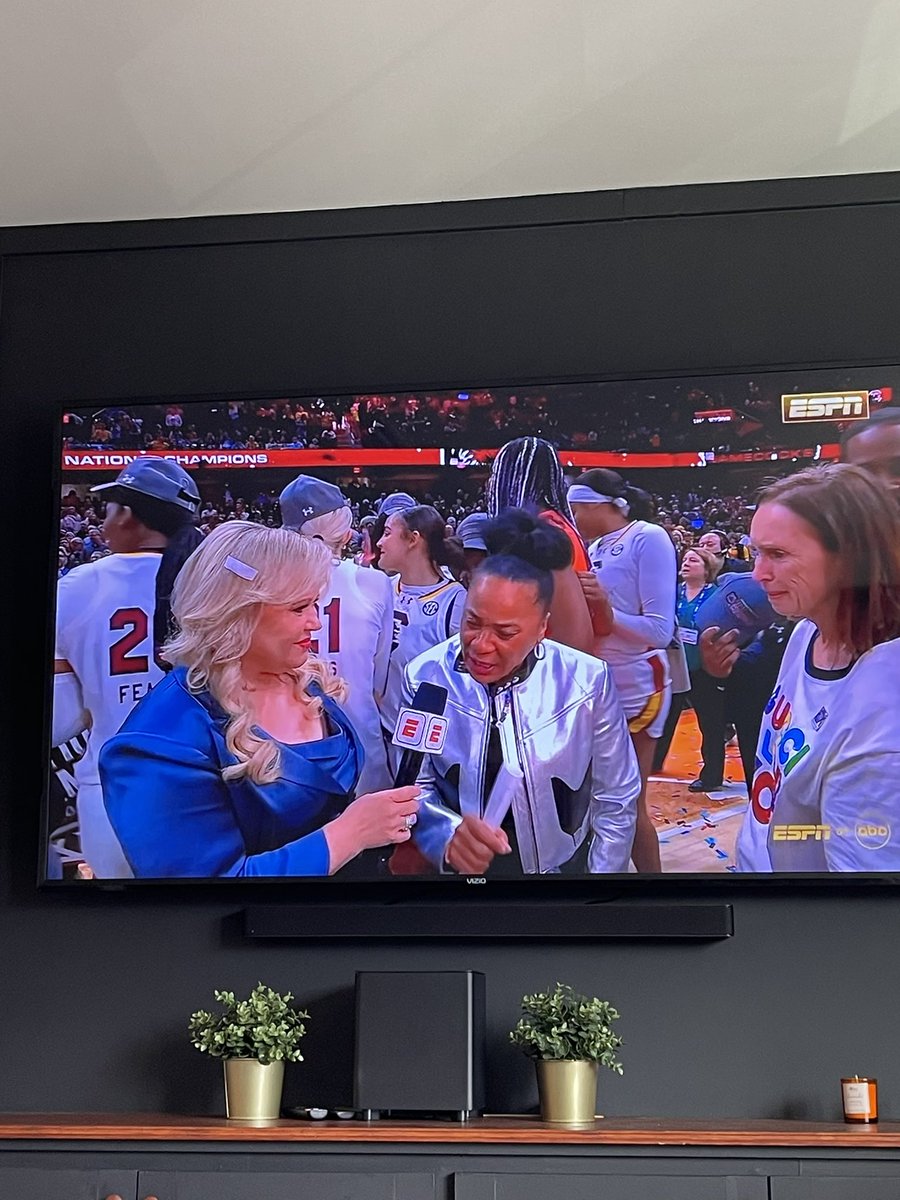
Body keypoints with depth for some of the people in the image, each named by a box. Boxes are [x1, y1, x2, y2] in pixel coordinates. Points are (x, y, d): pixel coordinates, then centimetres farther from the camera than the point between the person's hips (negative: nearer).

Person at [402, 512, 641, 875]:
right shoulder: (423, 678, -16)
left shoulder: (587, 682, -18)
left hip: (563, 865, 0)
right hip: (454, 866, 0)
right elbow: (416, 787, -11)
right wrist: (446, 834, -29)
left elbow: (615, 803, -8)